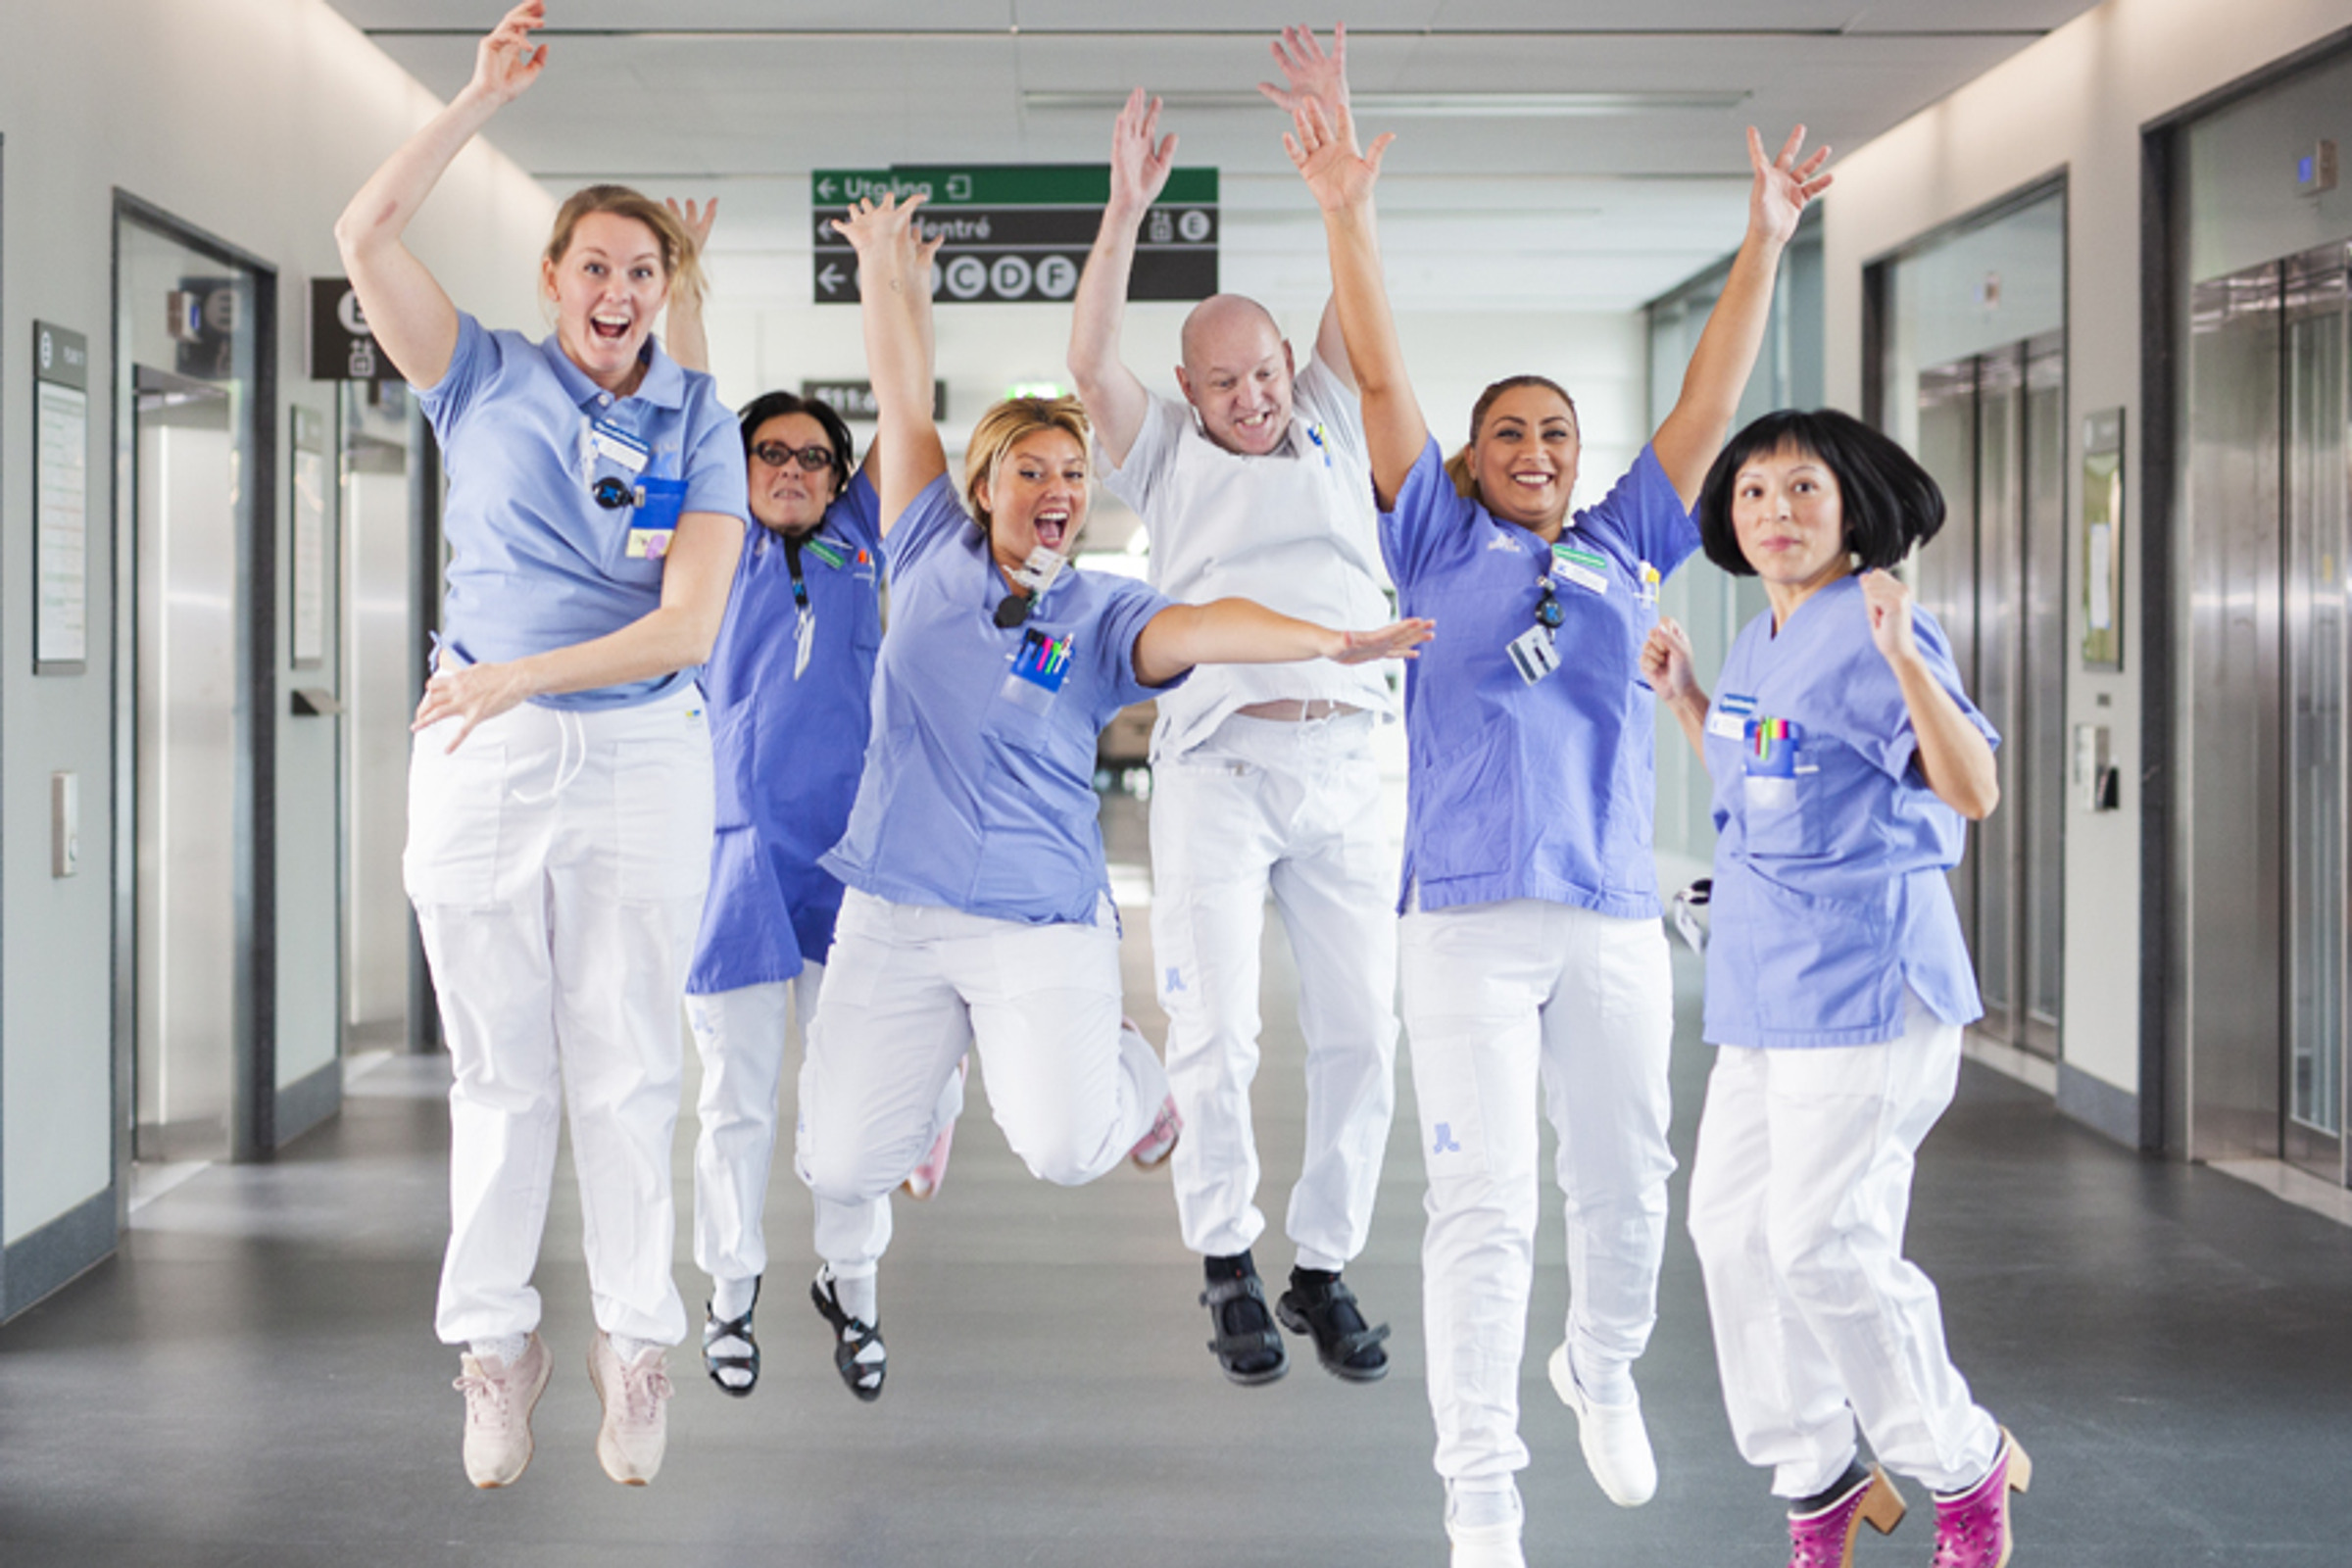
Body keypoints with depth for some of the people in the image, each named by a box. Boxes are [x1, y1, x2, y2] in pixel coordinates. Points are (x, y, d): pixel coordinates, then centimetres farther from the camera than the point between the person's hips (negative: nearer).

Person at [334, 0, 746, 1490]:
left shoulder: (699, 423, 4)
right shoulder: (487, 379, 7)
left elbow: (689, 621, -6)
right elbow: (366, 234, -5)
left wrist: (525, 674, -16)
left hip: (643, 755, 0)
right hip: (480, 753, 1)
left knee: (626, 1068, 2)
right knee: (500, 1070, 6)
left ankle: (635, 1339, 13)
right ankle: (496, 1339, 16)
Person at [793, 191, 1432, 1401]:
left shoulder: (1103, 615, 0)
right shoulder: (932, 557, 6)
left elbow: (1200, 627, -19)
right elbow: (905, 398, 7)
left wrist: (1326, 640, -35)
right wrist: (887, 268, 5)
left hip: (1044, 920, -2)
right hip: (893, 911, 2)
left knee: (1065, 1151, -17)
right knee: (839, 1162, -4)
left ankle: (1126, 1069, 21)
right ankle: (852, 1267, 35)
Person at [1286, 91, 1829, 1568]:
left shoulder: (1621, 550, 16)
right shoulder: (1442, 541, 9)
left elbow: (1708, 402, 15)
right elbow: (1383, 380, 2)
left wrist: (1764, 244, 13)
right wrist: (1347, 213, -5)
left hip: (1615, 918, 3)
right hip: (1470, 916, -3)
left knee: (1625, 1183, 14)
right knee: (1485, 1206, -6)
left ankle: (1604, 1367, 44)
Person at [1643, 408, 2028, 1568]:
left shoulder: (1875, 633, -13)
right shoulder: (1758, 646, 13)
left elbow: (1973, 790, -24)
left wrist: (1903, 655, -35)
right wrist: (1682, 698, 20)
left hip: (1863, 974, -9)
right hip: (1761, 981, 9)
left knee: (1824, 1236, -9)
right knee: (1734, 1226, 10)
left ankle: (1966, 1467, 12)